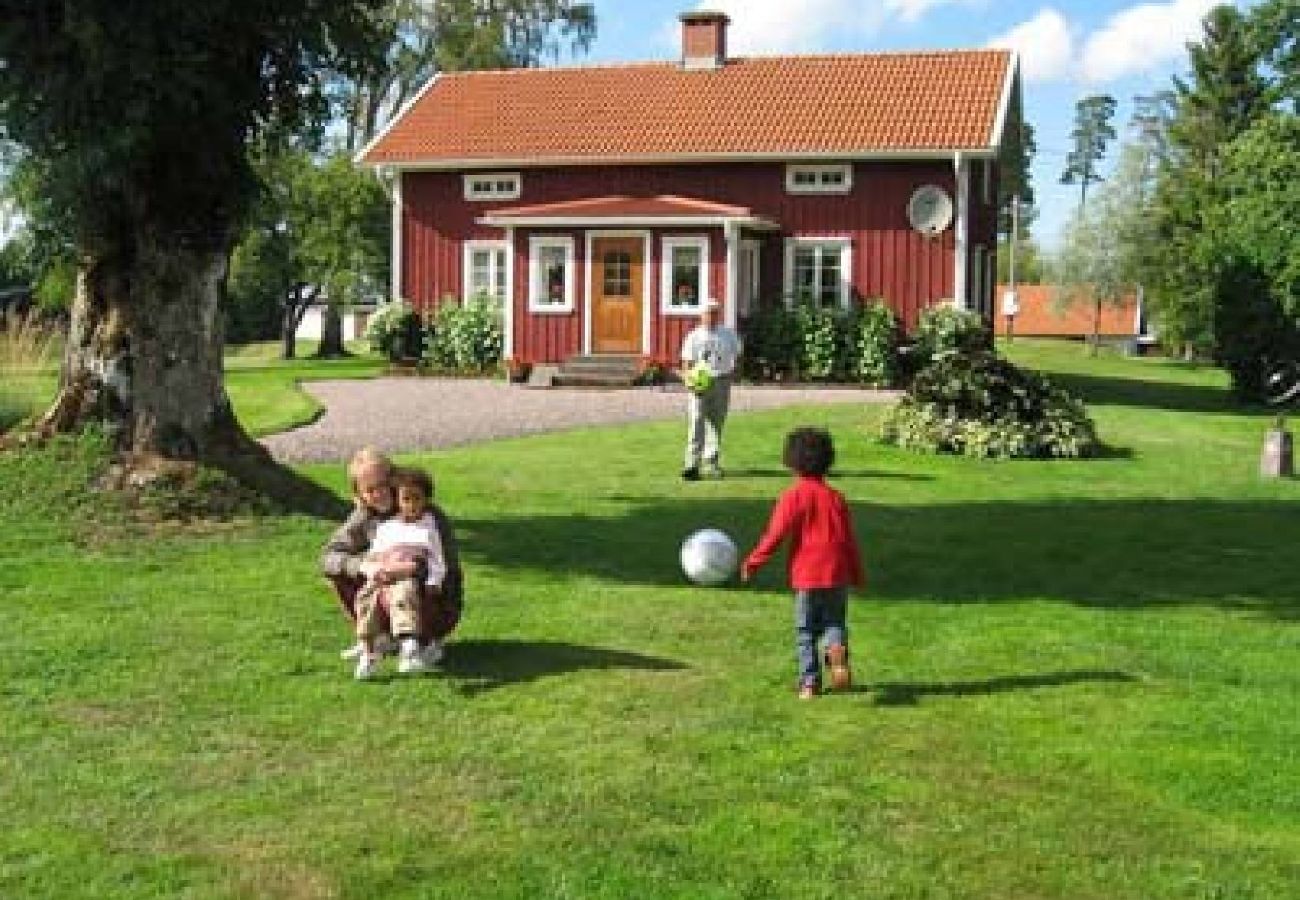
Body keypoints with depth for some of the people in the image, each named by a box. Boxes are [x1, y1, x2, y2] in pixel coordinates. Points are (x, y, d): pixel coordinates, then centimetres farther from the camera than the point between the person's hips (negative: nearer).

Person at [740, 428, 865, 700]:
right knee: (835, 622, 14)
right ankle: (837, 648, -17)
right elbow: (849, 538, 9)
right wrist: (857, 575, 18)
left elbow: (776, 533, -11)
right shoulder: (835, 496, 6)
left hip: (806, 575, -3)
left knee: (805, 631, 8)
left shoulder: (793, 496, -6)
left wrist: (753, 561, -2)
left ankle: (809, 681, 5)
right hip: (837, 574, 3)